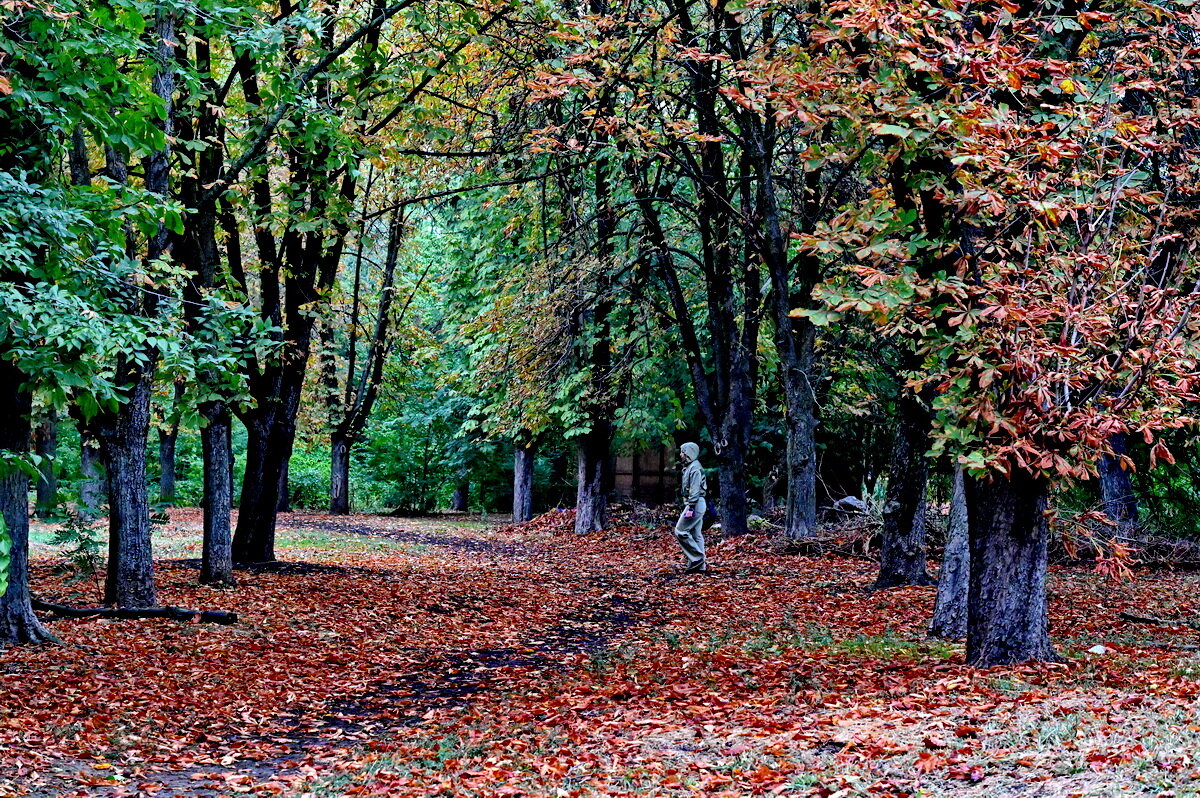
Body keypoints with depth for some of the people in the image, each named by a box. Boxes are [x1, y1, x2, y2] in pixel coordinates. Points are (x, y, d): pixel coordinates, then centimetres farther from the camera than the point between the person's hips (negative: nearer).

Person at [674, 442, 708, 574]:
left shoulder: (694, 468, -13)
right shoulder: (689, 467, 18)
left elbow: (694, 490, -20)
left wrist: (691, 508, -24)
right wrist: (689, 507, 20)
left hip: (695, 504, -10)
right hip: (695, 504, 10)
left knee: (681, 531, -10)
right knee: (696, 534, 9)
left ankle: (697, 558, -9)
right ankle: (700, 565, 9)